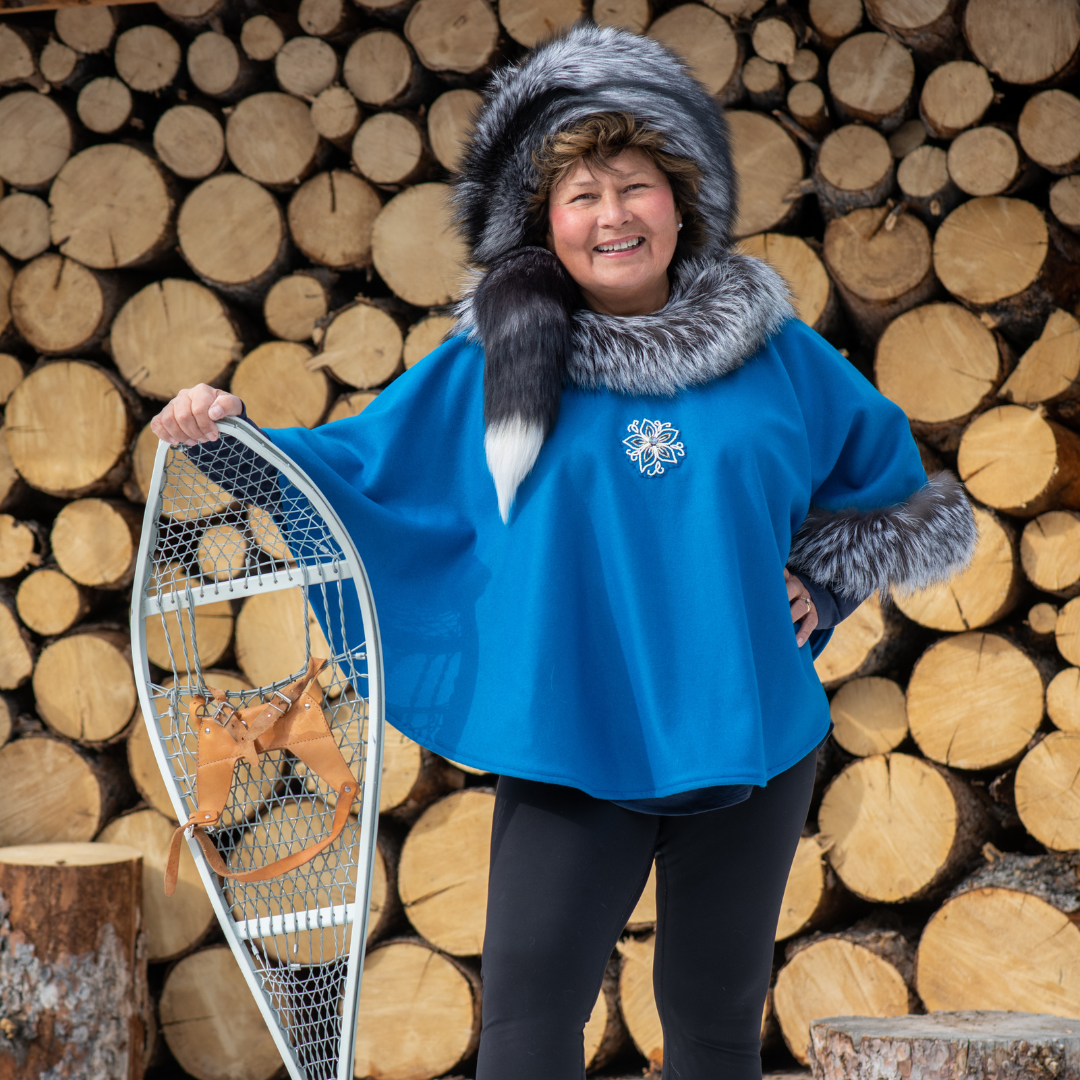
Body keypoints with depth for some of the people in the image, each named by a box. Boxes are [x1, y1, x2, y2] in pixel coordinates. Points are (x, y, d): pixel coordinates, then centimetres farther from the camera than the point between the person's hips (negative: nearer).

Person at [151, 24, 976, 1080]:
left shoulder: (777, 355, 5)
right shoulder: (490, 367, 2)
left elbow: (904, 495, 17)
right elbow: (350, 465, 4)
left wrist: (819, 579, 4)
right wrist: (229, 440, -11)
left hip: (752, 742, 2)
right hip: (570, 746, -1)